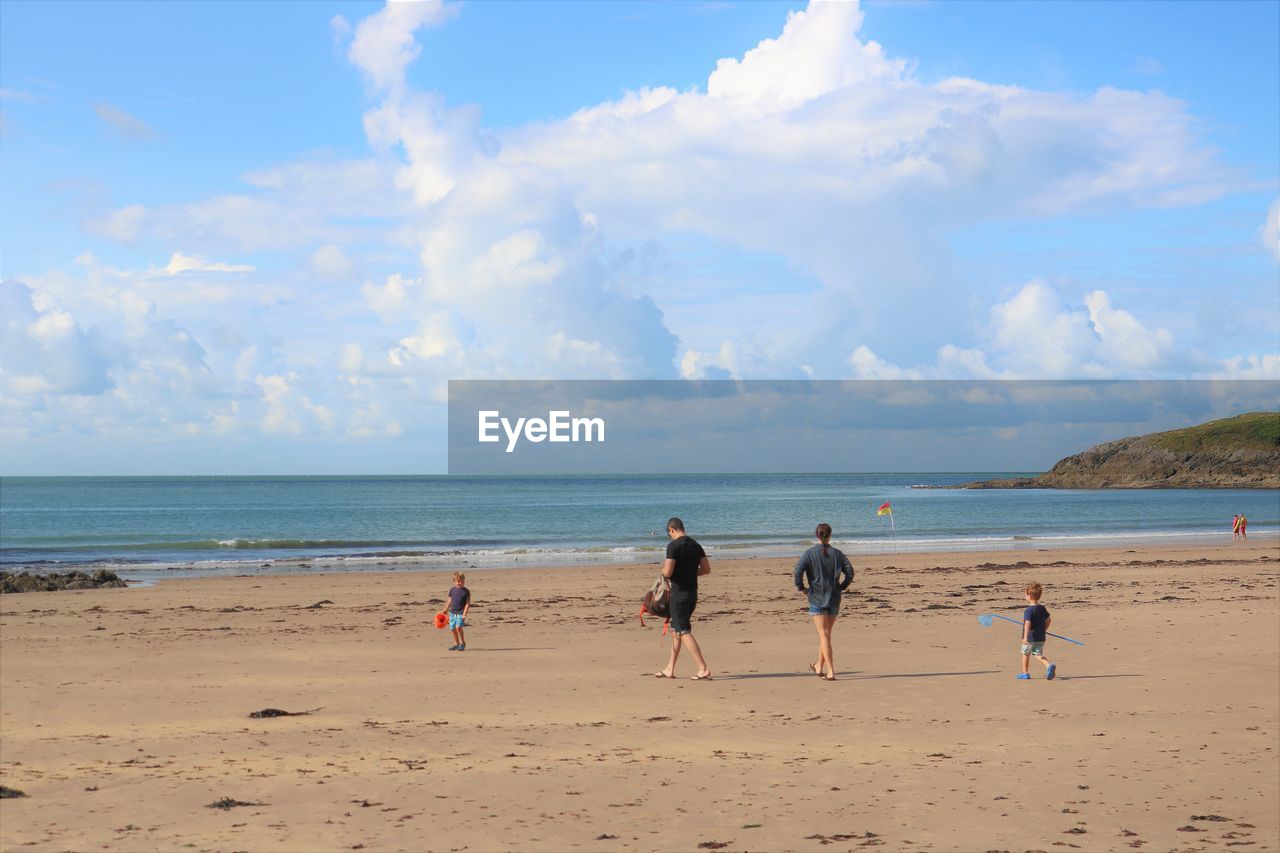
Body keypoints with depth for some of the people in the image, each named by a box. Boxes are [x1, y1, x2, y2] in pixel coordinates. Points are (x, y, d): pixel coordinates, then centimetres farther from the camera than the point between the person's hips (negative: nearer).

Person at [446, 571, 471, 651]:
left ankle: (463, 643, -3)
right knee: (452, 628, 7)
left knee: (458, 627, -20)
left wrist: (464, 614, -14)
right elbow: (450, 601, 15)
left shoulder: (466, 591, -5)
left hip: (461, 613, -5)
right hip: (452, 612, 5)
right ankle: (456, 644, 24)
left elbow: (467, 603, -6)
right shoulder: (452, 590, 6)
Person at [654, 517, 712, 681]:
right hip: (693, 593, 8)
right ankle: (670, 669, 22)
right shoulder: (695, 545, 9)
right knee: (675, 630, 17)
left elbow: (668, 572, -20)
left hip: (679, 594, -8)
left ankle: (704, 669, -12)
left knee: (684, 633, -6)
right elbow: (707, 569, 9)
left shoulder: (673, 546, -14)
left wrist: (663, 571, 2)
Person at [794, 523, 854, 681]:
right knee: (826, 633, 17)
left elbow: (799, 570, -18)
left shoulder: (809, 553, -6)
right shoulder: (837, 553, 1)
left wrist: (800, 587, -3)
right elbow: (850, 571, -3)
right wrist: (842, 587, 9)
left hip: (817, 598, -3)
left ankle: (830, 671, -12)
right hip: (834, 598, 3)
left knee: (824, 635, -3)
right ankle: (819, 667, 29)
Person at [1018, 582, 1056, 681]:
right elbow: (1049, 620, 15)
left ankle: (1025, 673, 23)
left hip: (1030, 638, -6)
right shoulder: (1042, 608, 5)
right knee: (1039, 655, 10)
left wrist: (1025, 637, -33)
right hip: (1041, 637, 6)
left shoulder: (1028, 610, -17)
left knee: (1025, 654, 14)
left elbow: (1027, 623, -27)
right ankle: (1050, 665, -18)